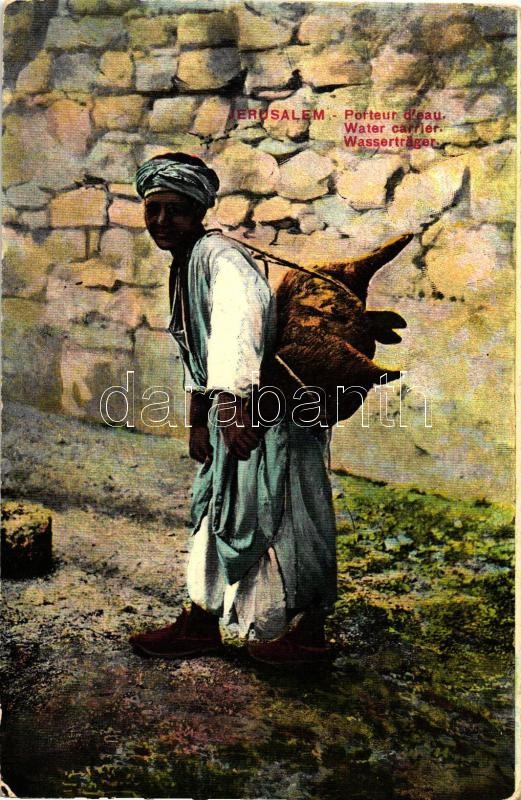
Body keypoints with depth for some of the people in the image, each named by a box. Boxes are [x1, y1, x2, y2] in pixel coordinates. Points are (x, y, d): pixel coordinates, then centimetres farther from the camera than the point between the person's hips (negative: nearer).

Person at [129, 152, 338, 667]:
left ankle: (305, 633, 17)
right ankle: (201, 621, 31)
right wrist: (197, 422, 17)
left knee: (275, 520, -1)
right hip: (232, 409, 10)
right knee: (214, 511, 16)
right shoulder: (181, 268, 13)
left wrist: (233, 399, -48)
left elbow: (244, 307, -39)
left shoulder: (218, 253, -18)